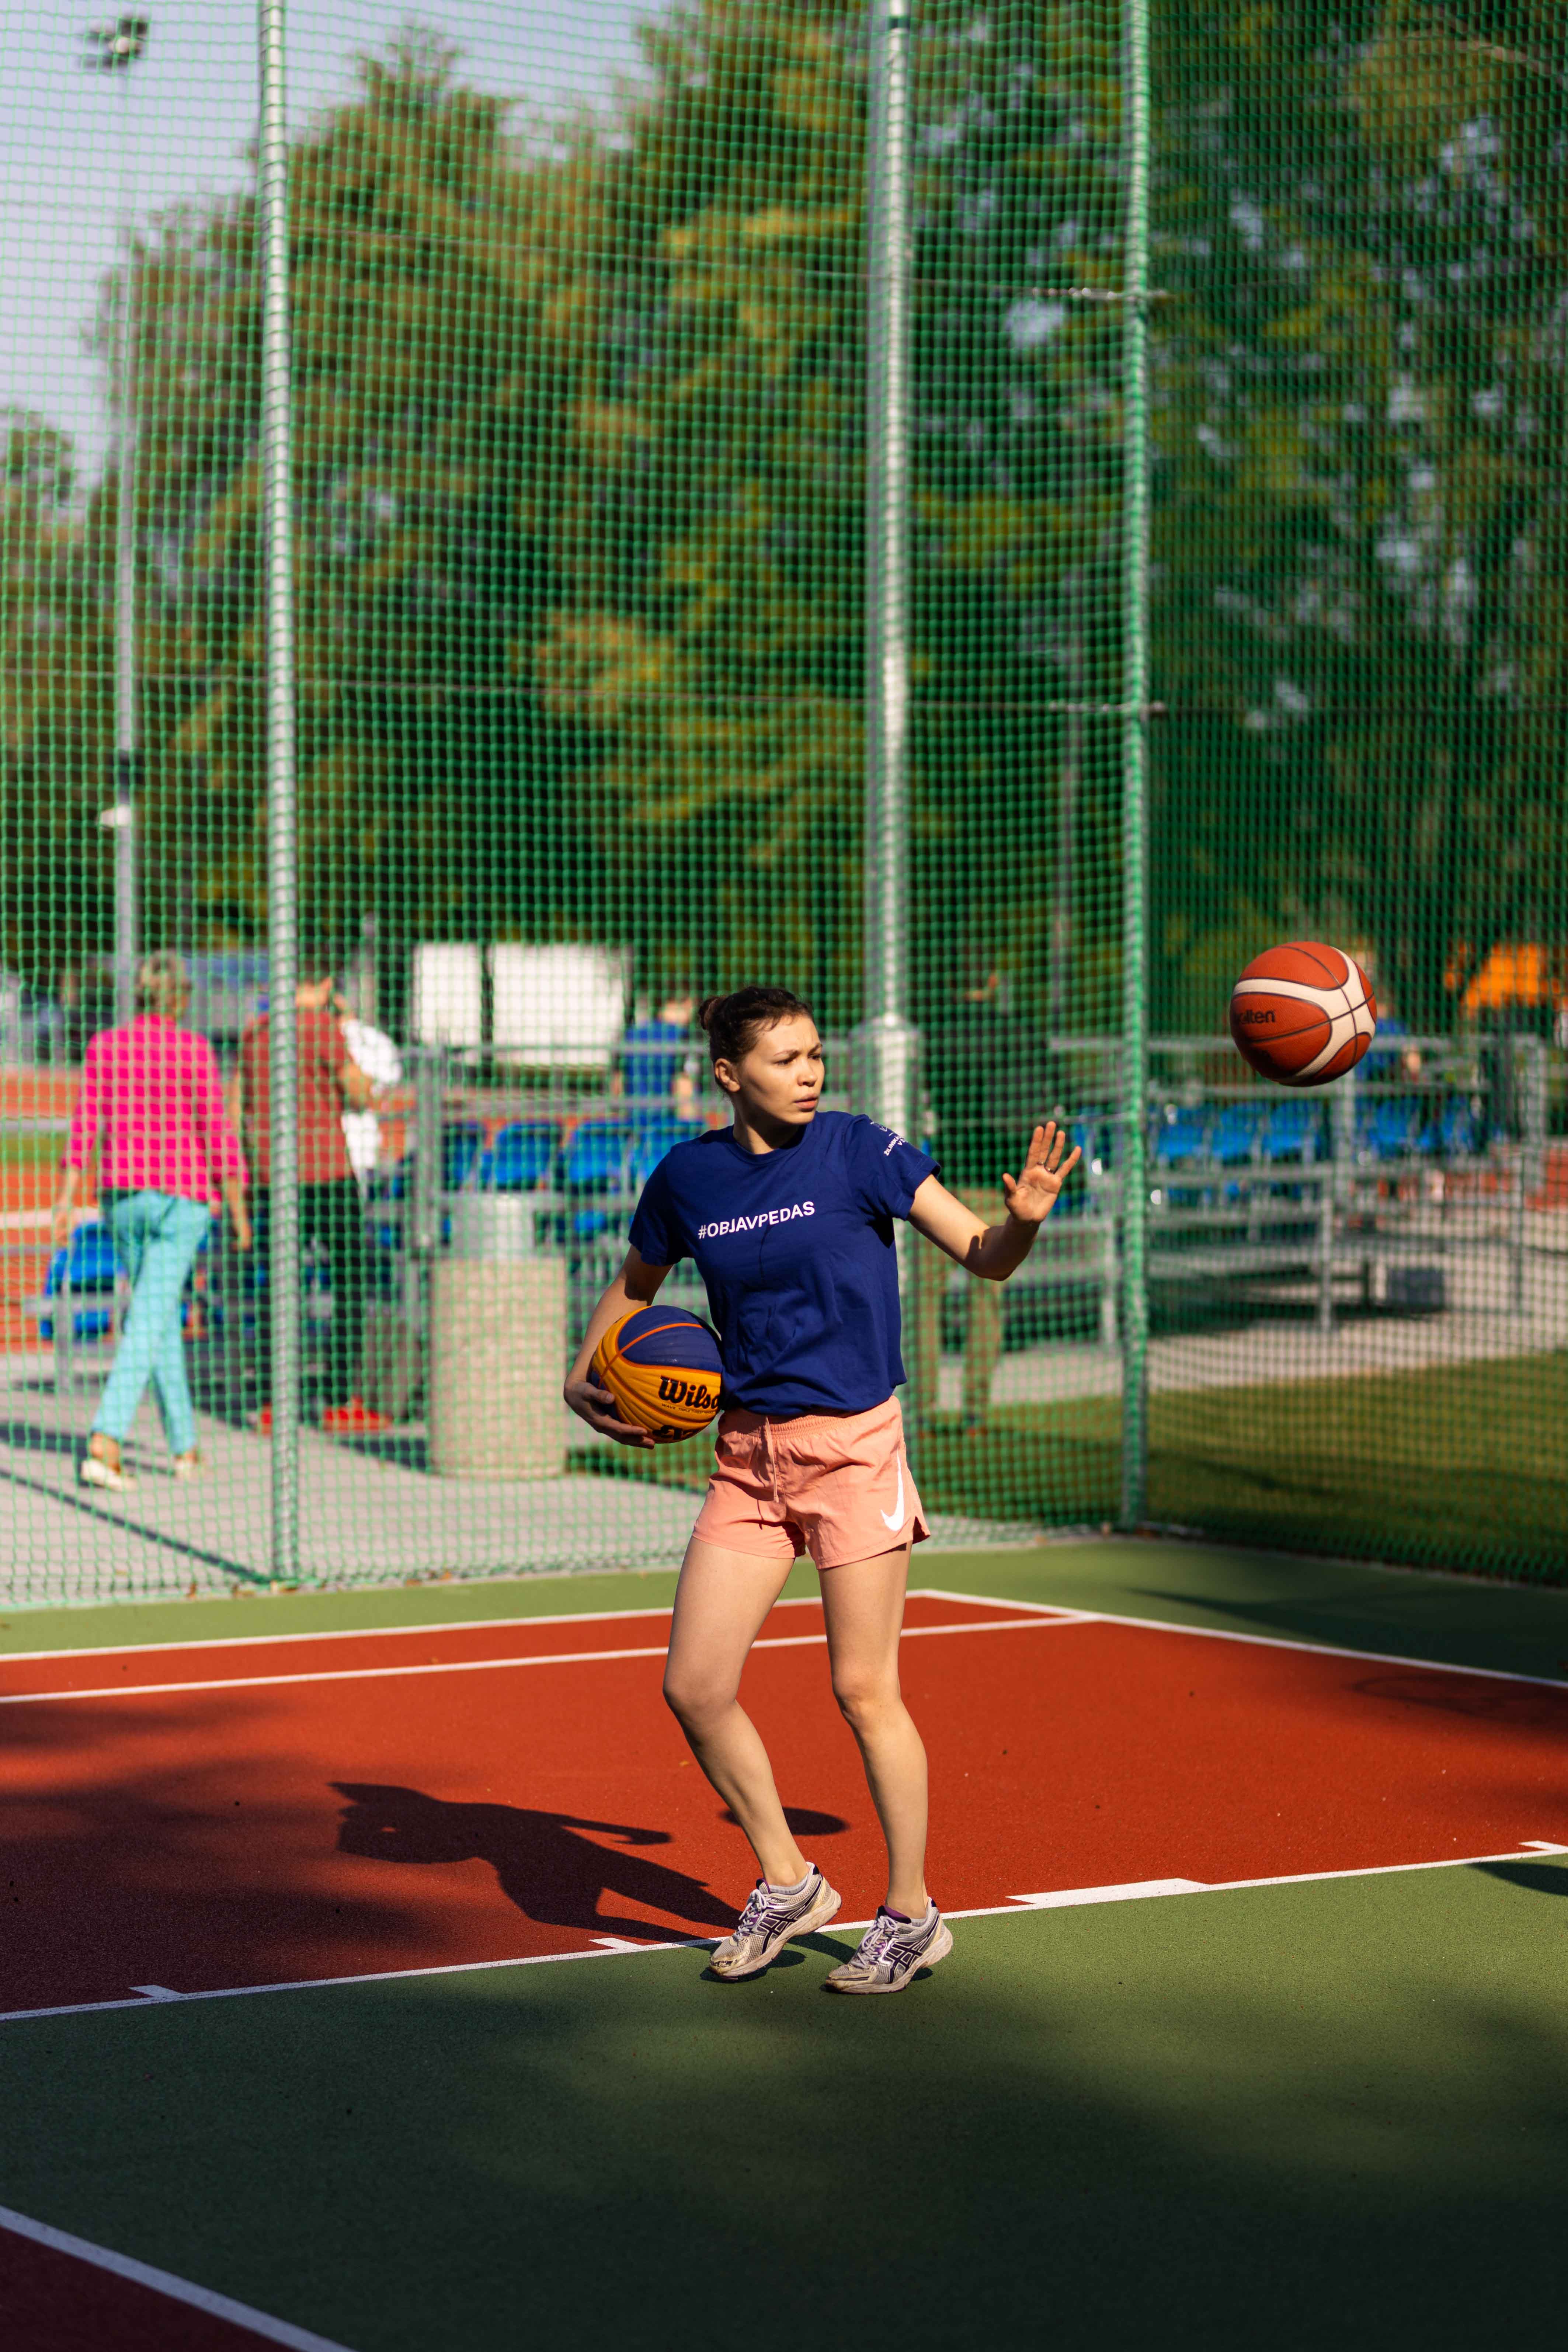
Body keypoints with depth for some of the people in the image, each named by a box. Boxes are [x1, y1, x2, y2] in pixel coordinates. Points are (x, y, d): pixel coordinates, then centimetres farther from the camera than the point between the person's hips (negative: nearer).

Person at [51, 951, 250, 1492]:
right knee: (147, 1323, -8)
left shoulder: (104, 1047, 3)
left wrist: (66, 1202, 4)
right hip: (181, 1195, -5)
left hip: (121, 1196, 5)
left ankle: (185, 1447, 23)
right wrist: (238, 1209, -1)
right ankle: (105, 1442, -22)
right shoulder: (194, 1051, -8)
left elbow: (84, 1128, 2)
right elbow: (218, 1134, -8)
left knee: (162, 1314, 18)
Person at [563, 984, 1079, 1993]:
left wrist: (1024, 1217, -32)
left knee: (865, 1691, -2)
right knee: (695, 1689, 0)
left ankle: (912, 1914, 15)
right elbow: (635, 1286, 21)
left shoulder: (858, 1150, -8)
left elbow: (985, 1258, -10)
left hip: (854, 1445, -4)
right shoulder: (687, 1178, 3)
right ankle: (788, 1884, 21)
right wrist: (586, 1378, 6)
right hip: (748, 1456, 4)